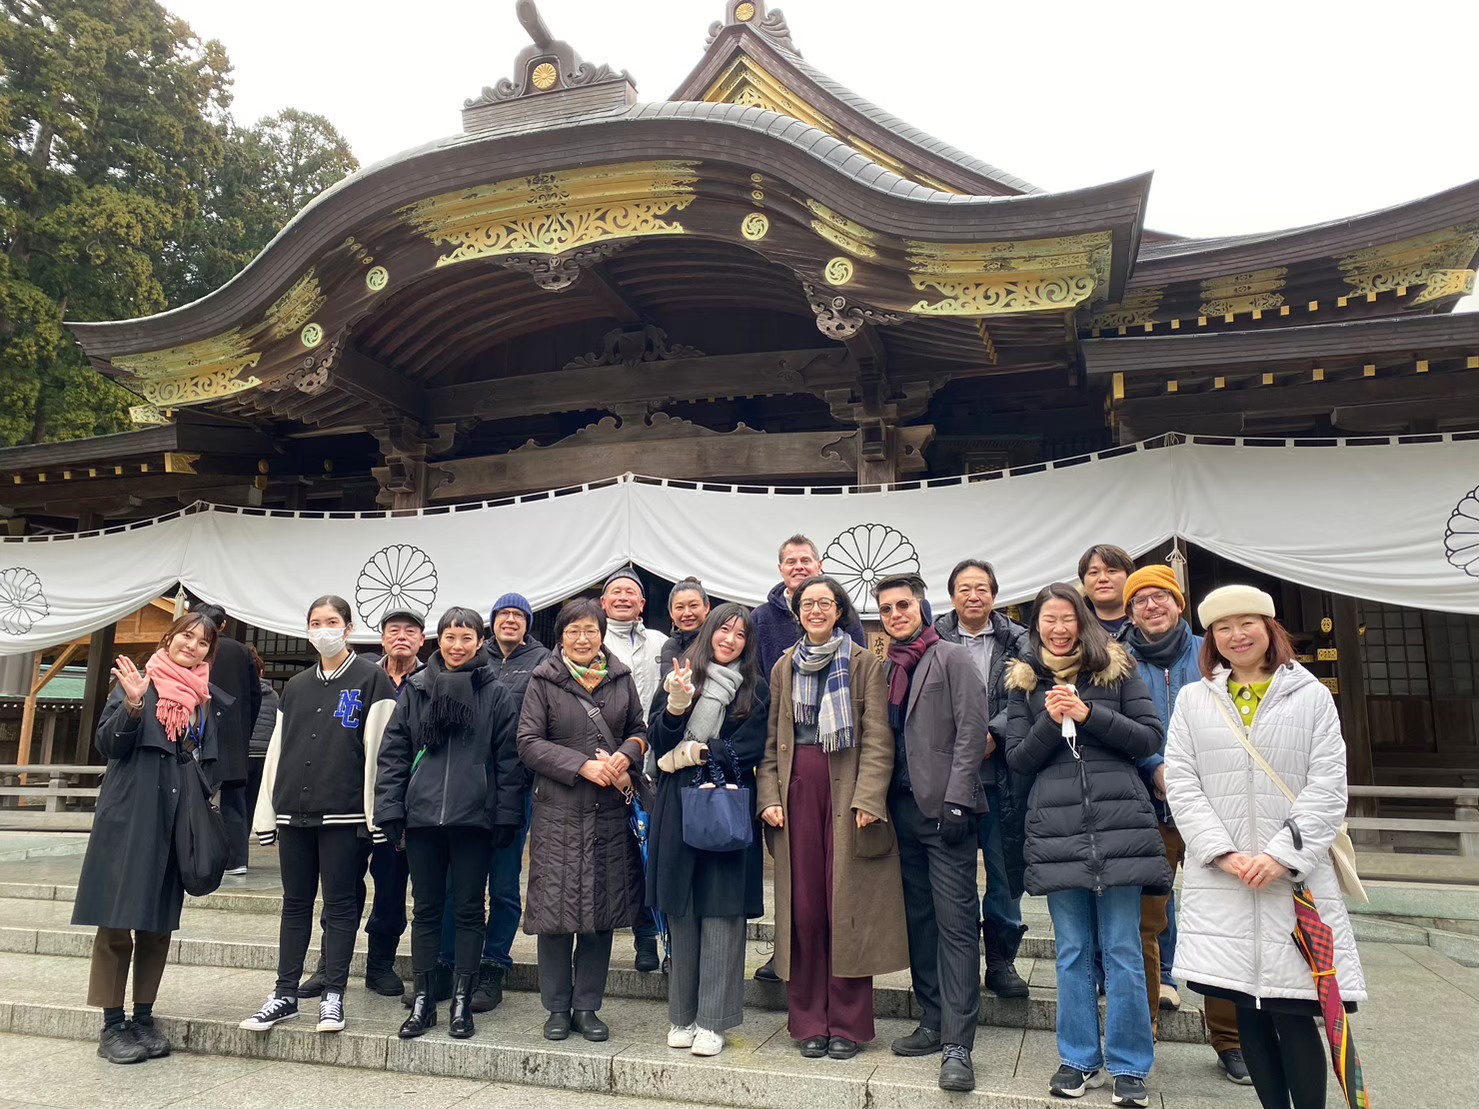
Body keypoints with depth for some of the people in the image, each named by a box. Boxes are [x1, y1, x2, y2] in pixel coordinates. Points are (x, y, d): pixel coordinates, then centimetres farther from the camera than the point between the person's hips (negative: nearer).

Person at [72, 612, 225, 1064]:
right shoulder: (138, 681, -1)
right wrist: (132, 705, -23)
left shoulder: (209, 699, 10)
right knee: (117, 922, 1)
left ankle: (143, 1018, 22)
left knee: (158, 925, 11)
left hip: (178, 822, 4)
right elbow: (108, 745, -7)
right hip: (130, 818, -4)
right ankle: (112, 1026, 13)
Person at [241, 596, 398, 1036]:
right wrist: (266, 814, 11)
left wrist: (375, 812, -10)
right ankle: (285, 995, 20)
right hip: (294, 813, 5)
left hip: (343, 814, -5)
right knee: (295, 903, 11)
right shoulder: (296, 687, 14)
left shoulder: (371, 679, -2)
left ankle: (333, 996, 12)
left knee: (339, 905, 3)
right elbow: (277, 750, 15)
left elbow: (377, 748, -6)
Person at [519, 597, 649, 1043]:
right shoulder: (544, 681, -1)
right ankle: (557, 1008, 19)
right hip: (557, 811, -3)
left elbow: (640, 729, 15)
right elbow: (529, 742, -6)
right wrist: (583, 766, -15)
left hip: (609, 811, 3)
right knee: (556, 907, 2)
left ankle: (587, 1006, 21)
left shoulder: (621, 679, 9)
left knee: (602, 910, 7)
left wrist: (626, 755, -8)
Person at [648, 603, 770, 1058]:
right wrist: (677, 704, -16)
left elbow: (746, 752, -2)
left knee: (721, 913, -2)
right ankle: (682, 1016, 20)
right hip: (678, 809, 1)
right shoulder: (679, 677, 8)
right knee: (681, 912, 7)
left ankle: (712, 1022, 8)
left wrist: (692, 753, -6)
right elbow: (659, 741, 1)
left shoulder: (756, 690, 6)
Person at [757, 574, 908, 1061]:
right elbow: (771, 740, 12)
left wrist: (868, 799, -15)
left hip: (847, 790, -3)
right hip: (797, 789, 3)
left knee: (847, 905, 1)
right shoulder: (785, 666, 12)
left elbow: (877, 739, -5)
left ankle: (847, 1024, 14)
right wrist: (769, 797, 1)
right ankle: (809, 1021, 17)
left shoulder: (865, 664, 1)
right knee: (802, 906, 4)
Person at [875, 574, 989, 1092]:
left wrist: (955, 800, -16)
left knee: (955, 924, -5)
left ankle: (957, 1045, -1)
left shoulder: (953, 659, -2)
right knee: (918, 919, 12)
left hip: (944, 808, -6)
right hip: (903, 810, 6)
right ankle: (933, 1023, 24)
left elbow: (972, 731, -9)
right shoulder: (886, 669, 14)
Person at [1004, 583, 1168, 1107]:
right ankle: (1079, 1060, 22)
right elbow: (1017, 759, 7)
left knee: (1122, 951, 4)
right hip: (1055, 829, 2)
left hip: (1119, 824, -1)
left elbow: (1151, 738, 1)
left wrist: (1089, 715, -11)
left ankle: (1129, 1066, 16)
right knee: (1073, 953, 9)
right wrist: (1050, 722, -10)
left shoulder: (1115, 668, 7)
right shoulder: (1025, 681, 11)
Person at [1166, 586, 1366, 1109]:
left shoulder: (1311, 696, 7)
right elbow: (1180, 782, 3)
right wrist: (1224, 853, -9)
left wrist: (1282, 855, -12)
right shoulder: (1193, 699, 10)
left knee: (1292, 1011, -2)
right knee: (1248, 1008, 6)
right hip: (1220, 878, 2)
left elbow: (1327, 787, -1)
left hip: (1295, 876, -1)